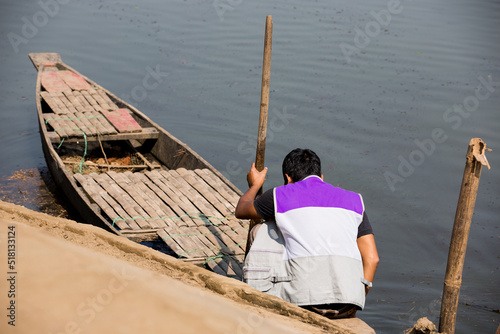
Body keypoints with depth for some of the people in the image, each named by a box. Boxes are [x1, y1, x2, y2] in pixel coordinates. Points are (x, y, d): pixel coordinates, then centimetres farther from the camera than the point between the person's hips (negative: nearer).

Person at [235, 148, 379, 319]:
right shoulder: (354, 200, 20)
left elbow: (241, 211, 32)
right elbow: (372, 258, 13)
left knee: (262, 231, 21)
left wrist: (255, 184, 52)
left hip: (306, 299, -3)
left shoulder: (281, 195, 12)